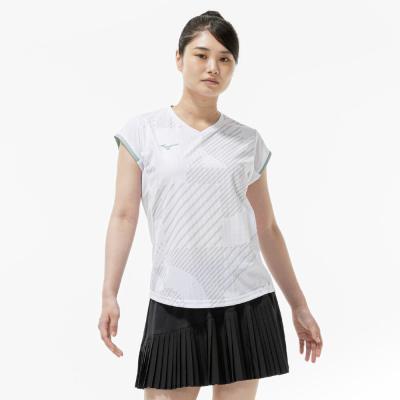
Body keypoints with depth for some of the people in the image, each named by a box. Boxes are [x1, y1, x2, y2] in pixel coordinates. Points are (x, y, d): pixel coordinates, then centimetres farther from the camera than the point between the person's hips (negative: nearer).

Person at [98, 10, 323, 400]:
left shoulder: (249, 141, 7)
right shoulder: (143, 131, 3)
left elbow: (267, 229, 12)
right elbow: (124, 215, -1)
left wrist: (299, 305, 14)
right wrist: (109, 295, -10)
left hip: (247, 306, 2)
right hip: (173, 307, -2)